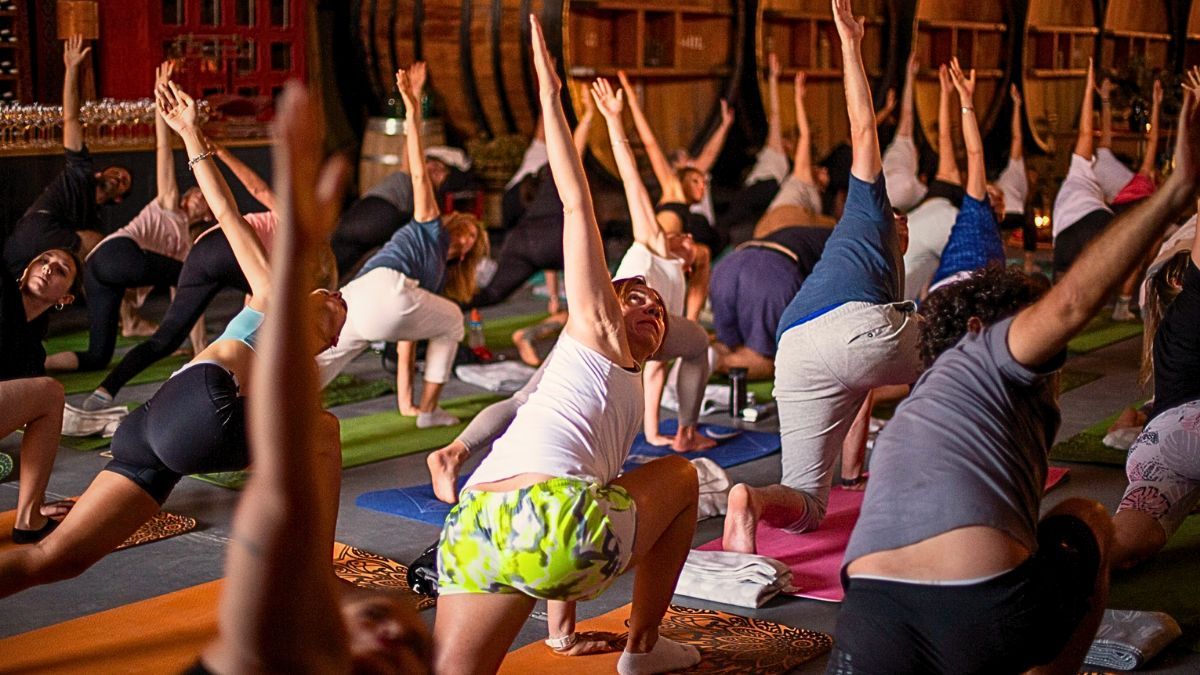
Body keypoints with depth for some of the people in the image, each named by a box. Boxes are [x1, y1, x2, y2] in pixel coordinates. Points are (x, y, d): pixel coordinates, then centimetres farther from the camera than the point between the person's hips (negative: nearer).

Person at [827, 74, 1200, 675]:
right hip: (990, 614, -5)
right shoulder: (983, 353, 16)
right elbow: (1070, 304, -4)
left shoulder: (912, 410, 38)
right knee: (1089, 521, 28)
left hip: (872, 622, 5)